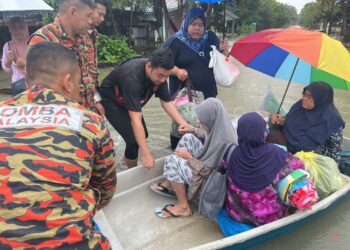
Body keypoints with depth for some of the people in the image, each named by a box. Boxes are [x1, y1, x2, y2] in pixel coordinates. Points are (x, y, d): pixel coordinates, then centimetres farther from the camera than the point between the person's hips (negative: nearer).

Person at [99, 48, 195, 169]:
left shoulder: (159, 72, -19)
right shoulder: (132, 76, -40)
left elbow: (166, 102, -10)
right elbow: (135, 119, -42)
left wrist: (183, 123, -26)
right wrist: (146, 155, -42)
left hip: (131, 101, 7)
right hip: (110, 101, -7)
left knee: (142, 135, 13)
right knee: (133, 138, -17)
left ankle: (126, 159, 41)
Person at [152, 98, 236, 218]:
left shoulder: (221, 141, -33)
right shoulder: (220, 127, -7)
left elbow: (206, 171, -26)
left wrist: (188, 157, -14)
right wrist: (195, 131, 4)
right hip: (209, 167, 10)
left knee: (172, 161, -17)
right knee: (188, 138, 4)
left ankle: (183, 207, -3)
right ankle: (169, 184, 10)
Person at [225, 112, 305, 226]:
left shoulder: (235, 155, -18)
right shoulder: (274, 153, -25)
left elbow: (230, 185, -4)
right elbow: (298, 165, -8)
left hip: (237, 213, 3)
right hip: (269, 216, -2)